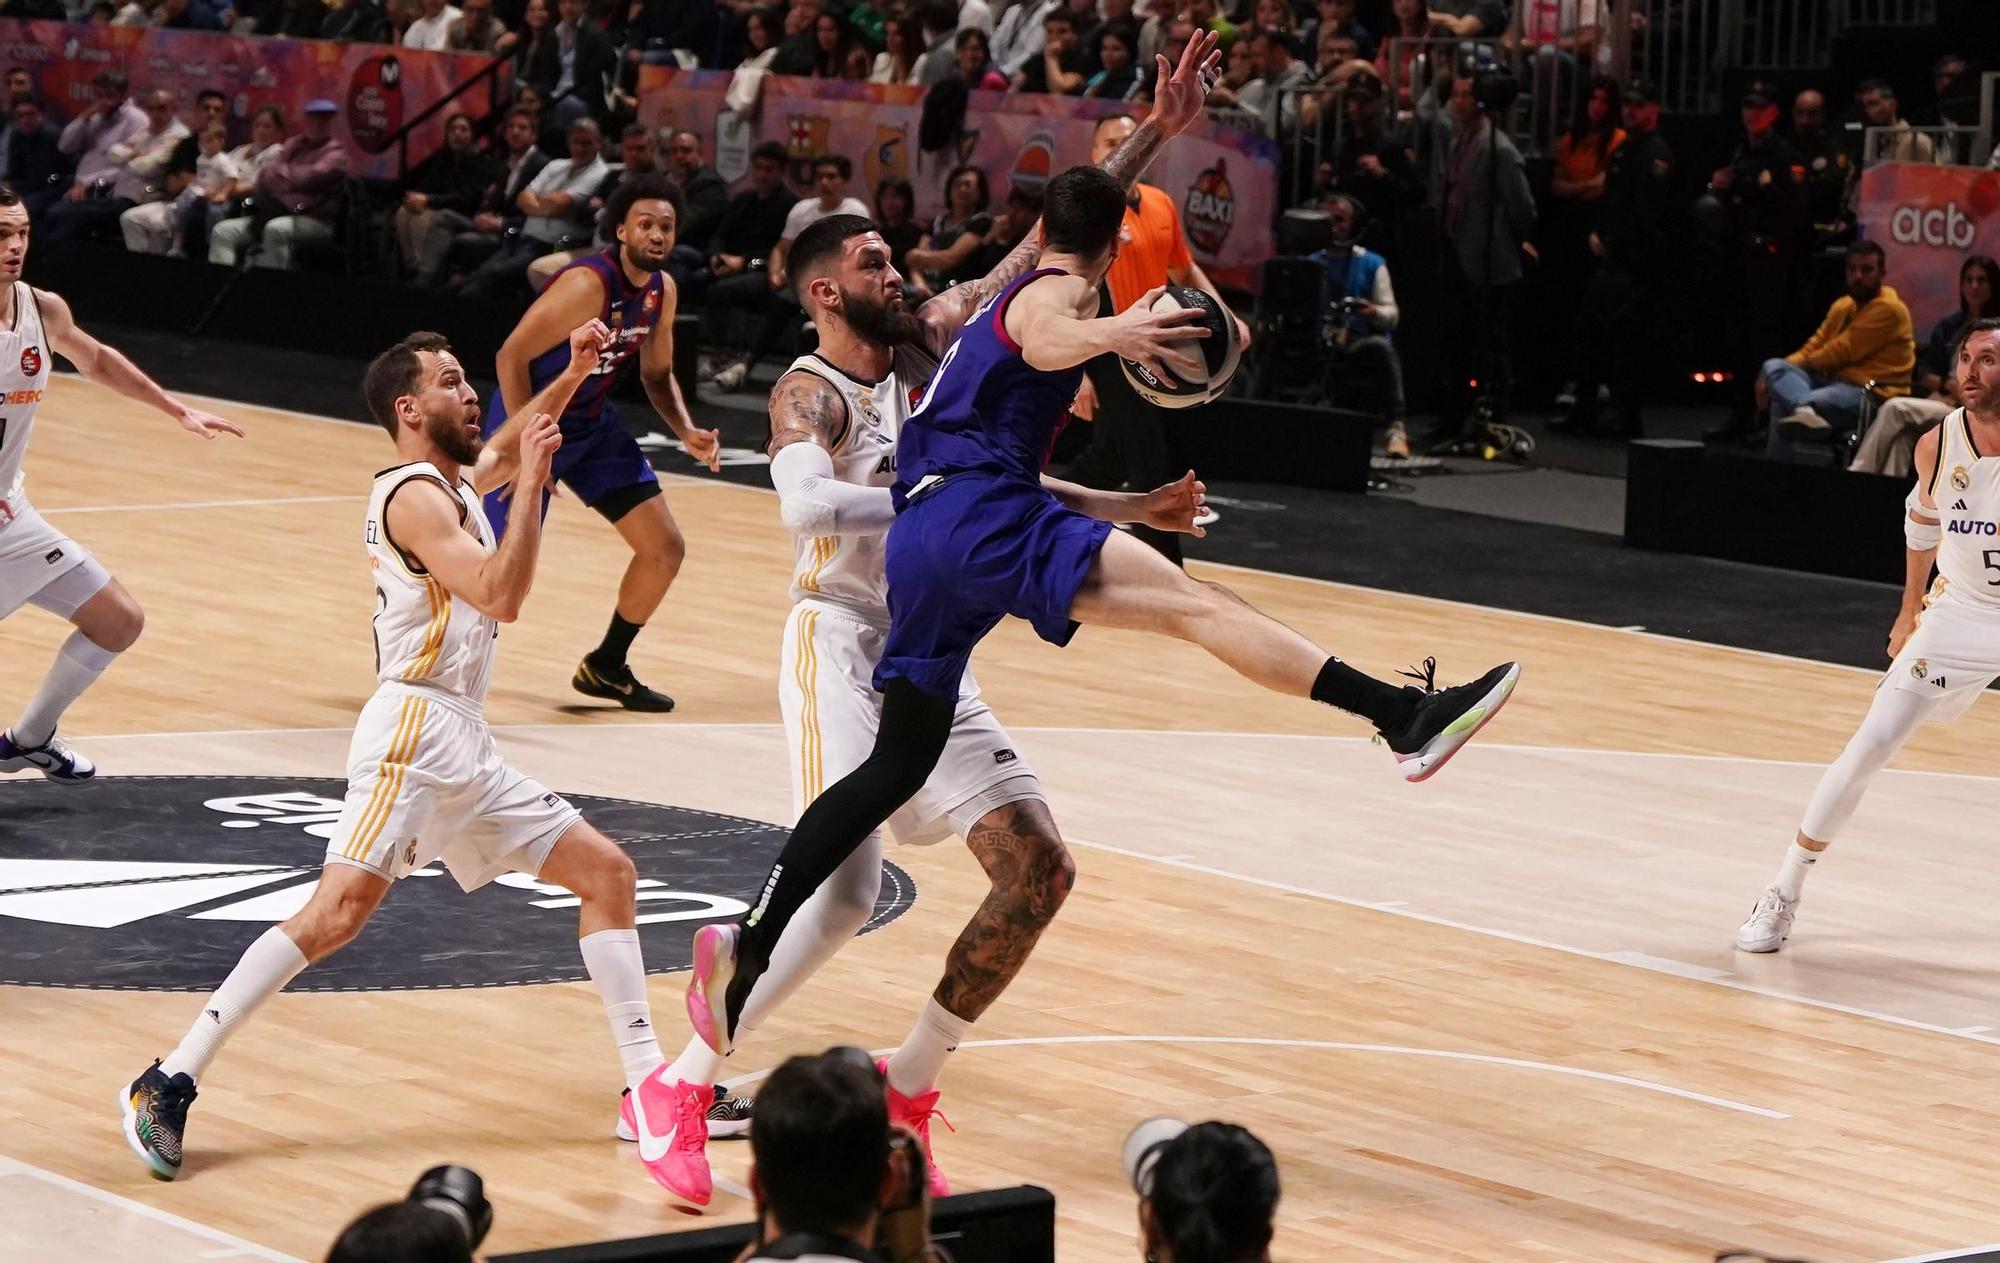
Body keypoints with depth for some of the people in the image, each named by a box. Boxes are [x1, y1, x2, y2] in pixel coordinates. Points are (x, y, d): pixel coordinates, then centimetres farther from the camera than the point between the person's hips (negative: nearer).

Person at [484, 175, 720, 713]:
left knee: (665, 549, 4)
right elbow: (512, 355, -24)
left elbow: (657, 373, 13)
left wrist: (687, 433, -4)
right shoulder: (588, 285, -26)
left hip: (593, 422, 8)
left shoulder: (662, 290, -1)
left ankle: (606, 667, 22)